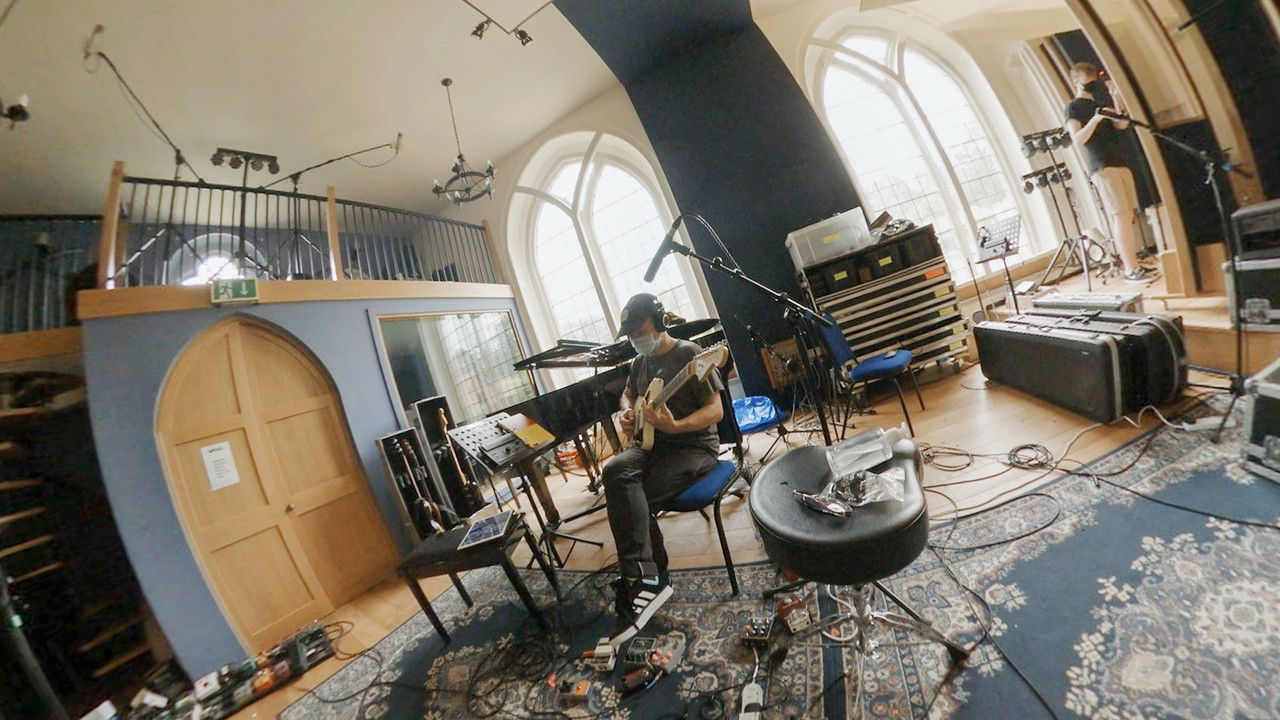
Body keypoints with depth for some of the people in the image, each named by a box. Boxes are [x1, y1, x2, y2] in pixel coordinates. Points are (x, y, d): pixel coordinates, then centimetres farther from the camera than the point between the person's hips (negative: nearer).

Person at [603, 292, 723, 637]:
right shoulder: (640, 361, 14)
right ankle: (646, 577, -21)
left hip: (694, 445, -6)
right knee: (615, 472, -25)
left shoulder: (688, 353, -9)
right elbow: (628, 394, 32)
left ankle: (641, 578, -10)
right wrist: (627, 412, 7)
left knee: (635, 498, -27)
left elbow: (716, 410, -13)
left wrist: (675, 426, -30)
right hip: (652, 443, 7)